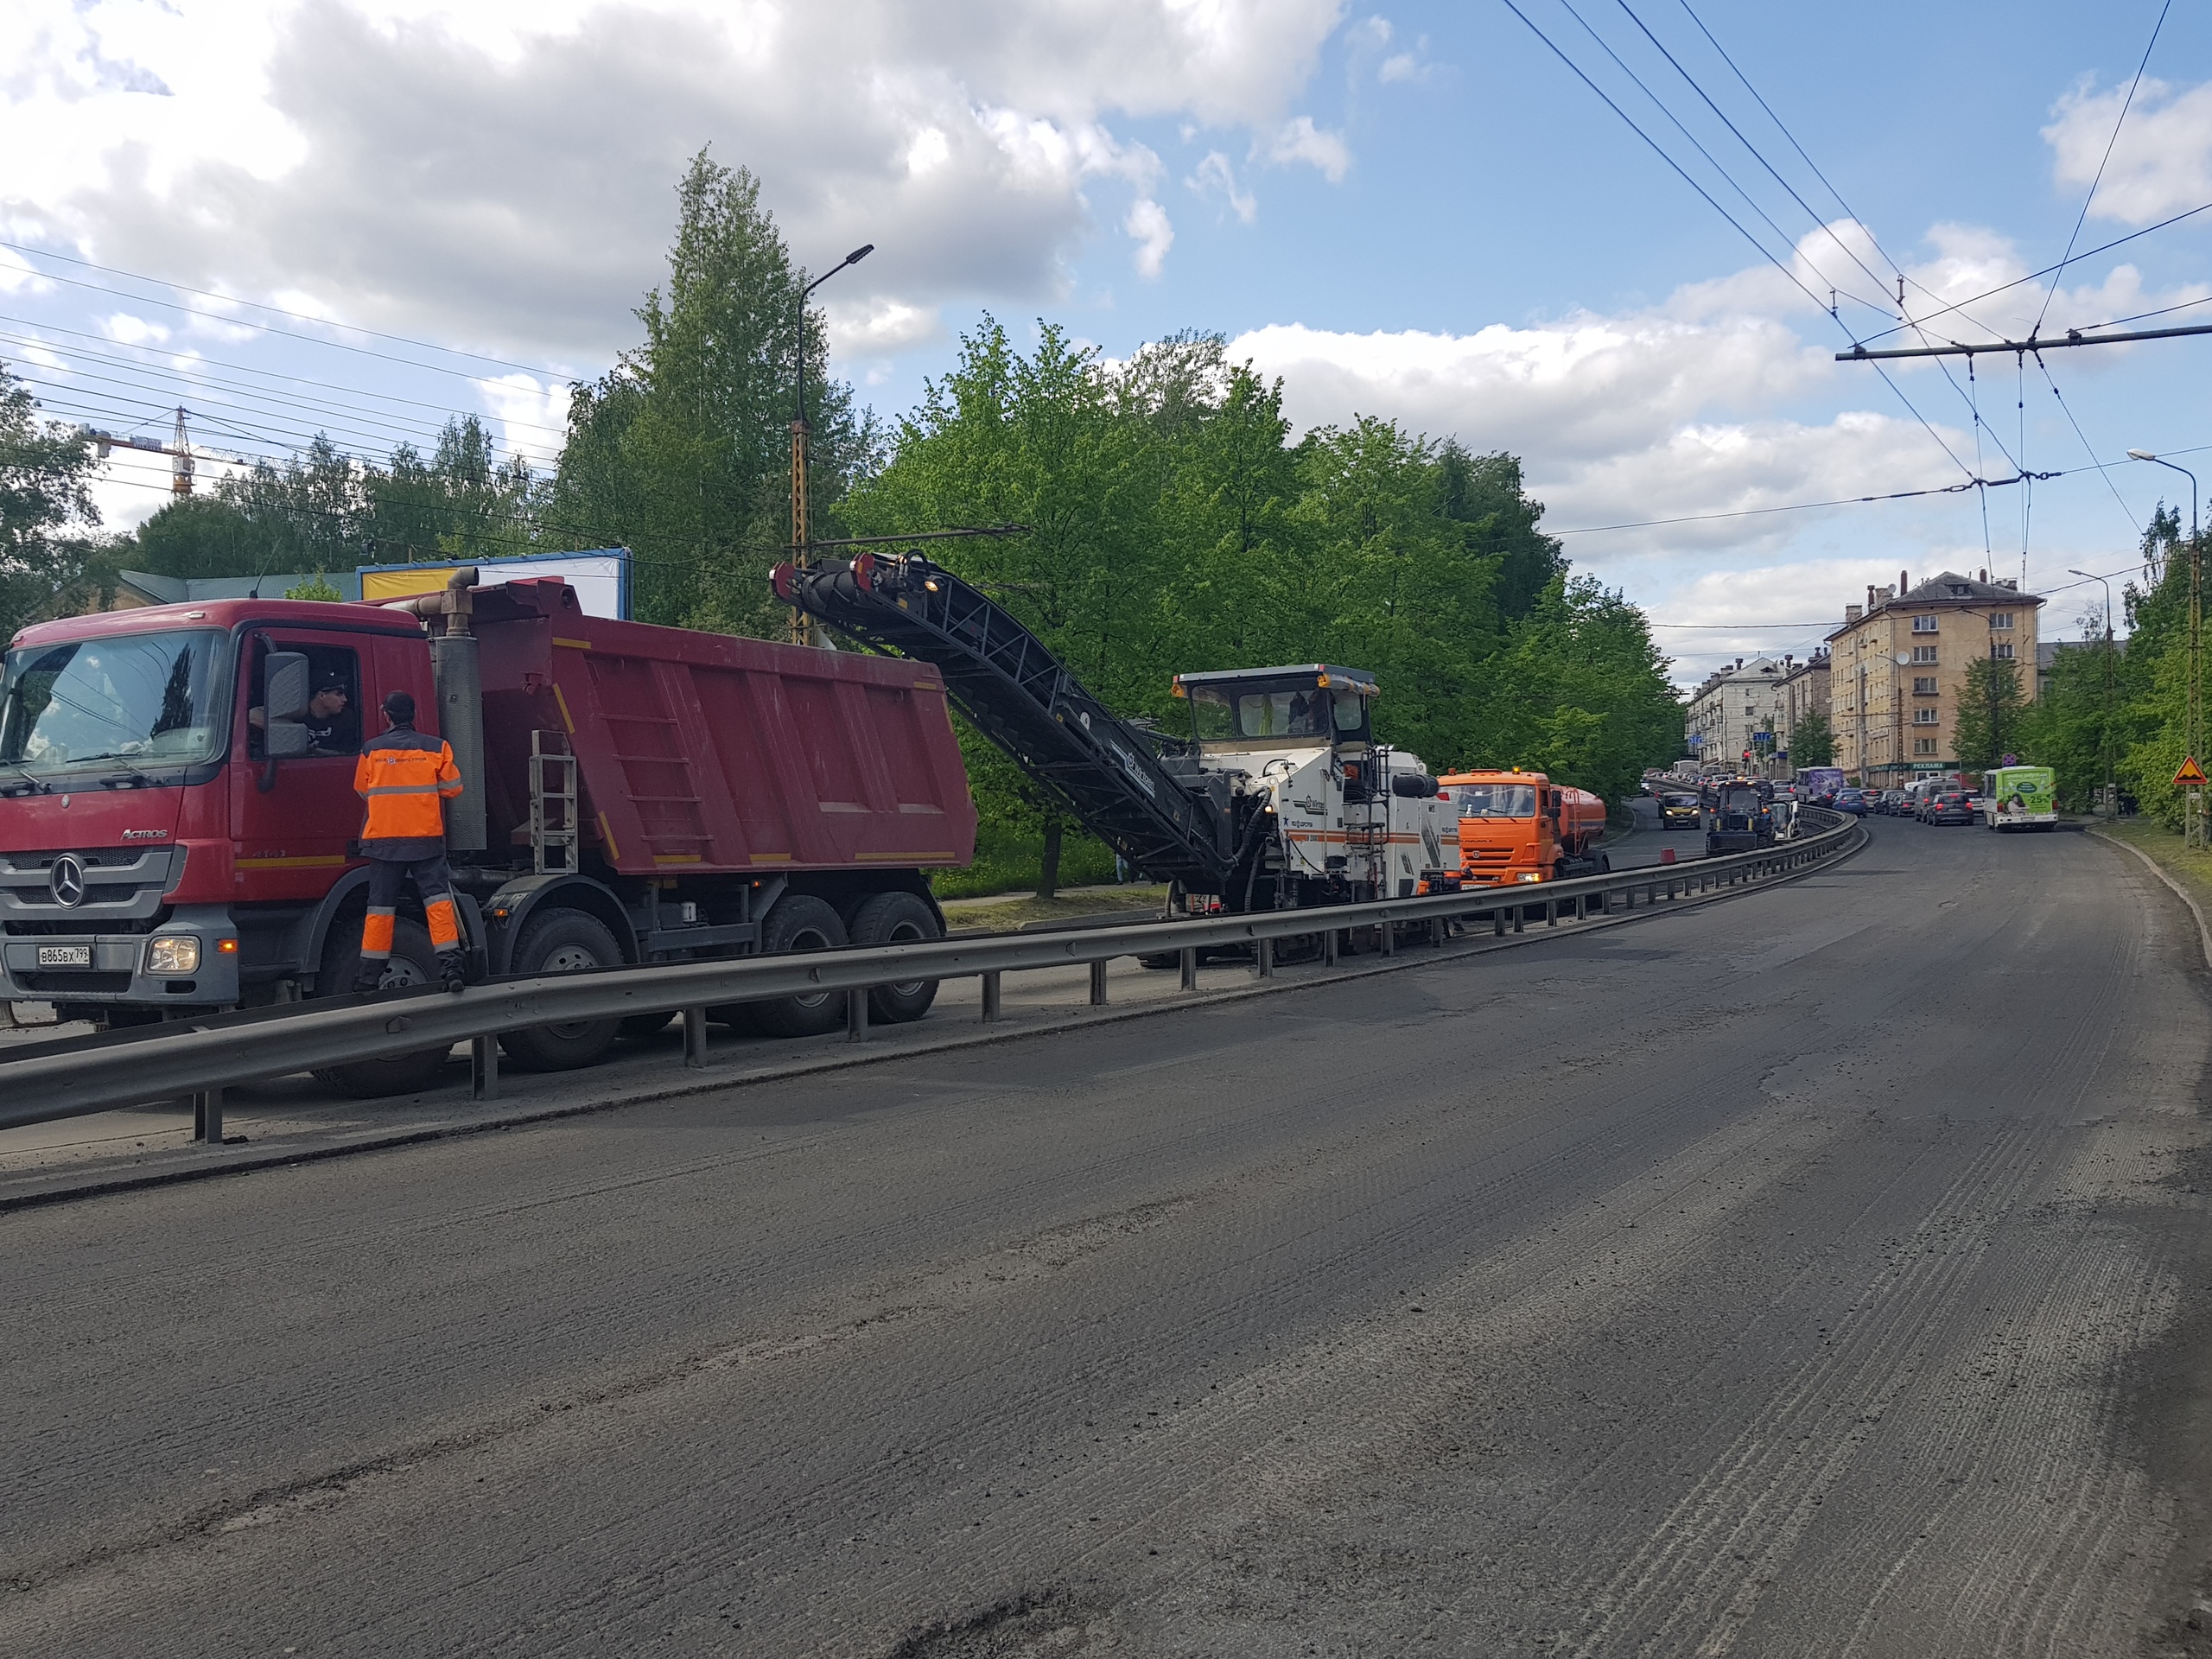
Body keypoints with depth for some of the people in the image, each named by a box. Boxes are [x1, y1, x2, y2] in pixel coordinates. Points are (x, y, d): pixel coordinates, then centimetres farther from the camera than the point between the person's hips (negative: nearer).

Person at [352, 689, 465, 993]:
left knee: (380, 907, 8)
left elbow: (362, 790, 13)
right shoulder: (437, 748, -1)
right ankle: (449, 964, -13)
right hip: (427, 838, -1)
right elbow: (452, 788, 4)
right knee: (438, 899, -1)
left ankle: (370, 975, 11)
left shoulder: (371, 751, 2)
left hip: (383, 838, 1)